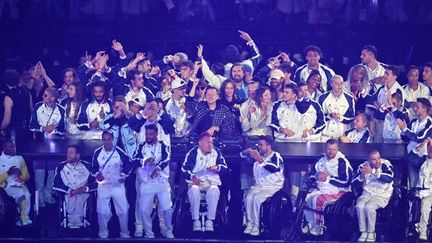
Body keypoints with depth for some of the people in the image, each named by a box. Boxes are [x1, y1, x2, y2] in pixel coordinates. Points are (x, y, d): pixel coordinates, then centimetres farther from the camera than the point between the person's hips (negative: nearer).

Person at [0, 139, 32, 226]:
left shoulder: (19, 158, 18)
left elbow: (27, 177, 18)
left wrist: (21, 174, -4)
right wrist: (8, 173, -14)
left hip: (20, 184, 3)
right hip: (7, 186, -3)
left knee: (27, 195, -32)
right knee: (21, 194, -34)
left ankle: (23, 220, -27)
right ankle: (25, 219, -24)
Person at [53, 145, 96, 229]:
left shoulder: (87, 166, 6)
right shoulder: (61, 166, 8)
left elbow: (95, 183, 0)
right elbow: (56, 184, -2)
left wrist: (85, 188, -20)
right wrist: (70, 190, -16)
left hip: (83, 193, 0)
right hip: (67, 193, 0)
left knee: (80, 197, -36)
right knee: (71, 199, -35)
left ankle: (74, 222, -25)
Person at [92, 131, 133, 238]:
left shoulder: (120, 152, -7)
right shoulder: (97, 152, -4)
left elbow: (128, 164, 2)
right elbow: (93, 167, 7)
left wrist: (123, 175, -11)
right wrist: (97, 175, -10)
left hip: (118, 185, 0)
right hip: (103, 186, 0)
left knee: (123, 210, 2)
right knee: (103, 211, 1)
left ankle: (124, 233, 19)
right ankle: (103, 234, 18)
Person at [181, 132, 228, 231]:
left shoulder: (216, 152, 7)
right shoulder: (193, 153, -1)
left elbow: (224, 167, 11)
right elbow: (185, 169, -5)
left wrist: (217, 167, -13)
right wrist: (192, 177, -27)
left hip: (212, 180, 1)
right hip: (196, 181, -1)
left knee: (213, 191, -35)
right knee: (193, 190, -37)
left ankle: (210, 221, -26)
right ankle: (196, 221, -25)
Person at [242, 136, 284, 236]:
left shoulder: (276, 156, -3)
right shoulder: (257, 156, 16)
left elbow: (275, 168, -24)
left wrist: (261, 160, -34)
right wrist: (244, 153, -3)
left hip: (273, 187, -5)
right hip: (258, 186, 5)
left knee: (257, 198, -30)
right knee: (248, 198, -25)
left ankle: (256, 225, -21)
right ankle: (250, 223, -17)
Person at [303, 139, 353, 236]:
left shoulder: (342, 162, -8)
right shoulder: (322, 159, 13)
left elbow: (346, 181, -17)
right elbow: (311, 174, 18)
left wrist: (328, 178, -18)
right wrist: (316, 176, -7)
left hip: (337, 191, -7)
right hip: (321, 189, 7)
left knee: (317, 199, -29)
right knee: (306, 197, -17)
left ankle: (318, 226, -13)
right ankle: (310, 223, -4)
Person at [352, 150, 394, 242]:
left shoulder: (386, 164, -7)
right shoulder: (364, 166, 4)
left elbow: (389, 178, -25)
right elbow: (354, 183, 3)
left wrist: (372, 171, -28)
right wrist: (362, 175, -18)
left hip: (382, 194, -3)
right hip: (367, 193, 3)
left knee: (369, 207, -31)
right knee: (359, 206, -27)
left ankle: (371, 233, -14)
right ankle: (363, 232, -15)